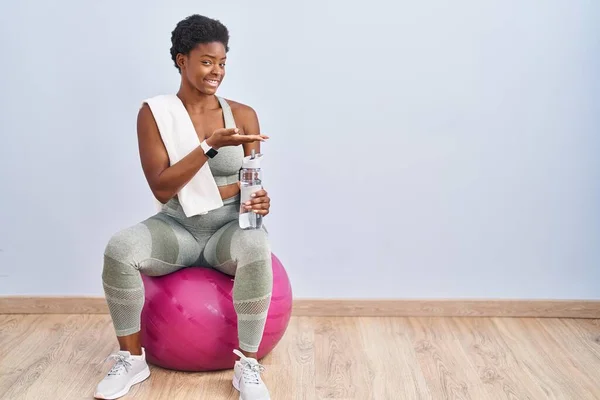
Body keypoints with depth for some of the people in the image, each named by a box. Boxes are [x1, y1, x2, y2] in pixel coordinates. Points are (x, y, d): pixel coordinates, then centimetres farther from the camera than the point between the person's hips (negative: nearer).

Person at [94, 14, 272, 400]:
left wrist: (260, 199, -24)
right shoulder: (154, 113, -4)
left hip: (228, 229, 0)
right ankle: (132, 358, -7)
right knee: (119, 248, -30)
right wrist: (211, 146, -26)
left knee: (256, 248, -36)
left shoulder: (243, 115, 0)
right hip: (177, 228, 0)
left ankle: (248, 366, -19)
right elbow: (162, 188, -14)